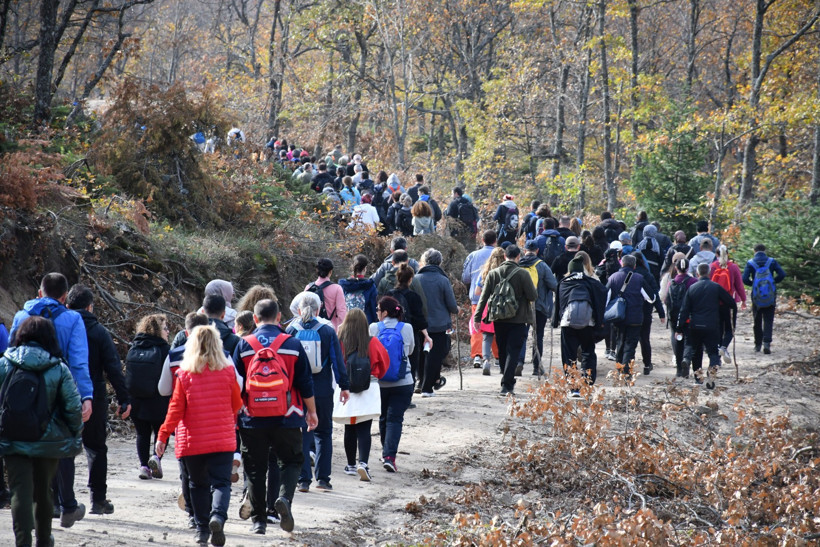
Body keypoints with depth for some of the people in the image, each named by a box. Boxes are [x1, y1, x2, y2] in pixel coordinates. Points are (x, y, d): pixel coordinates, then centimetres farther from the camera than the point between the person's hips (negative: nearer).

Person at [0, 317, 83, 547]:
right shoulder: (59, 369, -6)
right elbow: (73, 407, -6)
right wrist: (76, 437, 6)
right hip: (48, 441, 1)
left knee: (20, 491, -3)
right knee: (43, 491, 18)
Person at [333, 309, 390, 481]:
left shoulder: (339, 343, -7)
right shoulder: (373, 343, -4)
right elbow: (384, 362, 10)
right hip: (368, 390, -1)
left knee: (349, 429, 14)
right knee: (364, 430, -2)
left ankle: (351, 465, 23)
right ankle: (363, 463, -19)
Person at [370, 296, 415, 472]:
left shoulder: (374, 328, -7)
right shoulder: (407, 329, -5)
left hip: (379, 383, 1)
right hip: (403, 383, -1)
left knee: (384, 418, 18)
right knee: (395, 419, -1)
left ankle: (386, 453, 31)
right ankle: (390, 456, -14)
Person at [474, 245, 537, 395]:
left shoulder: (493, 274, 1)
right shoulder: (522, 274, -10)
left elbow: (484, 297, 2)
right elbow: (533, 296, -11)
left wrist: (477, 317, 6)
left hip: (499, 319, 4)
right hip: (518, 319, -4)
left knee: (502, 351, 16)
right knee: (513, 351, -2)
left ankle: (508, 381, 27)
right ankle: (506, 385, -11)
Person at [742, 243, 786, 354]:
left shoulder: (750, 263, -3)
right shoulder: (772, 261, 0)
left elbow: (745, 279, -11)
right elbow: (782, 274, -7)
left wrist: (753, 284, 7)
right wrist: (773, 282, 8)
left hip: (757, 296, 0)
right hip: (770, 297, 0)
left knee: (757, 321, 14)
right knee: (768, 320, 2)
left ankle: (758, 344, 19)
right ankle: (767, 342, -16)